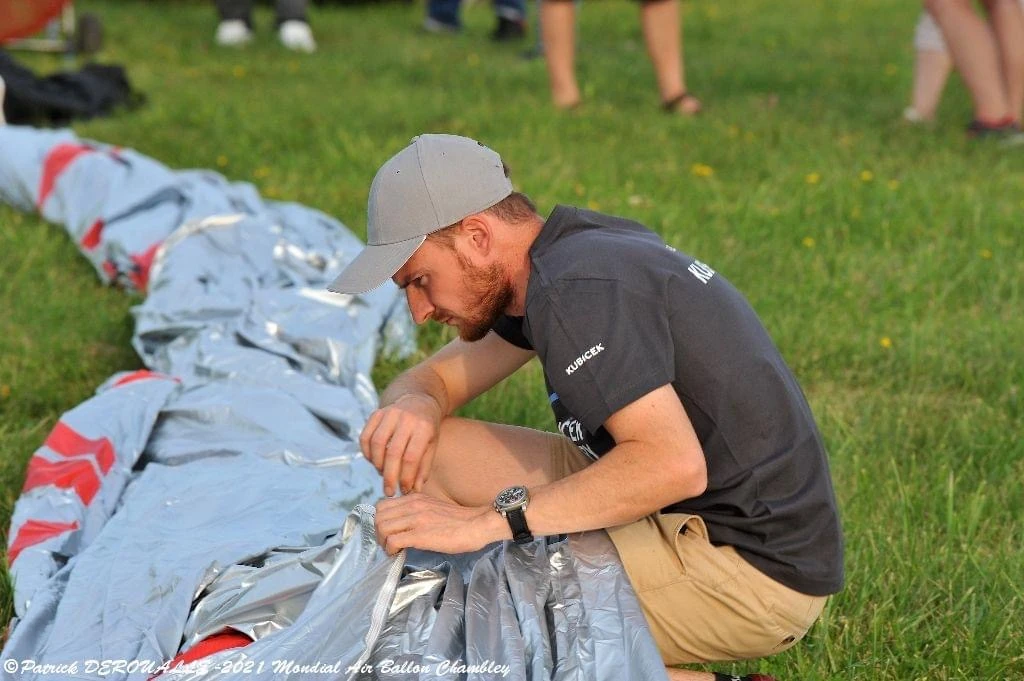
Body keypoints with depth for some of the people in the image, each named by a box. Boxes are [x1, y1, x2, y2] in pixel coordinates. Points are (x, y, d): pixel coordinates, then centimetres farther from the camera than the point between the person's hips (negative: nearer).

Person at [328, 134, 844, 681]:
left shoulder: (578, 288, -21)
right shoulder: (578, 246, 8)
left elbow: (673, 465, -33)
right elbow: (437, 377, 15)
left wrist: (484, 521, -32)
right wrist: (414, 404, -11)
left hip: (755, 570, -10)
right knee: (425, 449, 6)